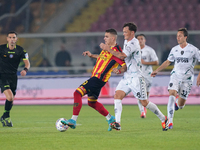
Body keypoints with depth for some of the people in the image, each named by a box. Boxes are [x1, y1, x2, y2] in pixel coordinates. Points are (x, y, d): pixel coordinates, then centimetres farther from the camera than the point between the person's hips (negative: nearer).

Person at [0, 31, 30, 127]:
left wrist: (25, 69, -26)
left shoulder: (20, 50, -1)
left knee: (11, 99, 8)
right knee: (10, 97, -20)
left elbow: (27, 62, -5)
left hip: (13, 76, 4)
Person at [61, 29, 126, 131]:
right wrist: (92, 56, 24)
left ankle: (73, 120, -19)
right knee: (92, 102, 19)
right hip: (95, 77, 10)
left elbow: (126, 65, -18)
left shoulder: (116, 51, -15)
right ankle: (110, 119, 29)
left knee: (78, 93, -18)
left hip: (98, 79, -10)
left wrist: (119, 70, -36)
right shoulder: (108, 47, 14)